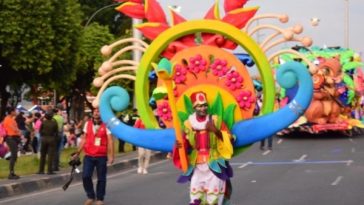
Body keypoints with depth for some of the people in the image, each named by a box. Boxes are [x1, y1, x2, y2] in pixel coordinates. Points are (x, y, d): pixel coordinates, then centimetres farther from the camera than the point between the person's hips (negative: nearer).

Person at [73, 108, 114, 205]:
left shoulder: (106, 125, -4)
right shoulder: (87, 124, 7)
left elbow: (110, 141, -8)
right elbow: (84, 139, 13)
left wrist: (111, 156, -16)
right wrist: (78, 152, 9)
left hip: (101, 156, -3)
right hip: (88, 156, 3)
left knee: (101, 178, 5)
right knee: (86, 176, -5)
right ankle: (90, 197, 12)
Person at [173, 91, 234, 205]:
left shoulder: (215, 120, 1)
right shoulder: (188, 124, 4)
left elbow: (228, 139, -3)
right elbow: (185, 146, 9)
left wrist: (216, 131, -20)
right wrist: (179, 146, -13)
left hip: (214, 165, -1)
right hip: (196, 167, 1)